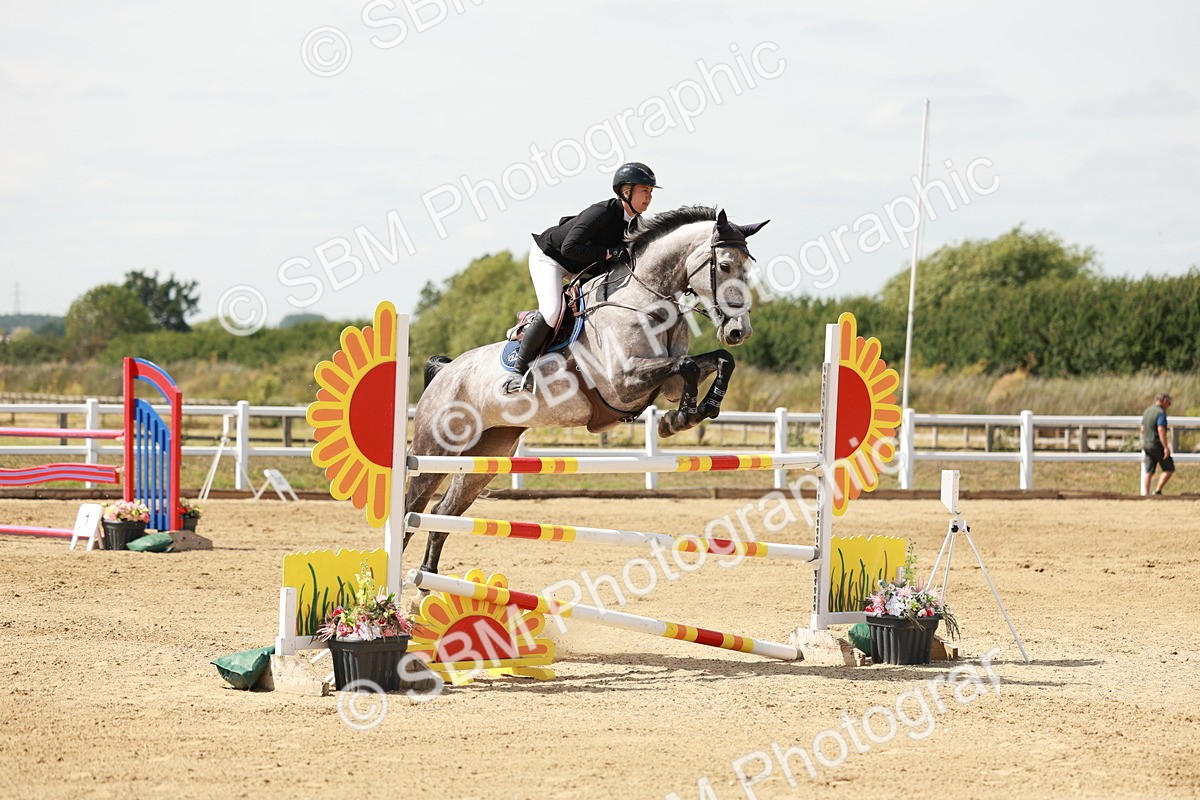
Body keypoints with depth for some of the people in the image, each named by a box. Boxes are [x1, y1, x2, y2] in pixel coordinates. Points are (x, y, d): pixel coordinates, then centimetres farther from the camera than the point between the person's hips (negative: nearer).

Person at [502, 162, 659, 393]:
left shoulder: (633, 224, -6)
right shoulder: (602, 212, -32)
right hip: (548, 256, -9)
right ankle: (519, 370, -16)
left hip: (578, 268, 9)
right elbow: (569, 248, -39)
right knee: (552, 312, -27)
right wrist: (609, 253, -39)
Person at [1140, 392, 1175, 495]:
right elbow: (1161, 430, -22)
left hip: (1146, 445, 8)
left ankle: (1145, 494, 0)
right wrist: (1166, 447, -23)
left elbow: (1143, 429, 20)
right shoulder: (1161, 413, -13)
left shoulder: (1147, 411, 13)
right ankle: (1158, 491, -5)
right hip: (1157, 445, -8)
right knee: (1169, 469, 1)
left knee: (1148, 472, 6)